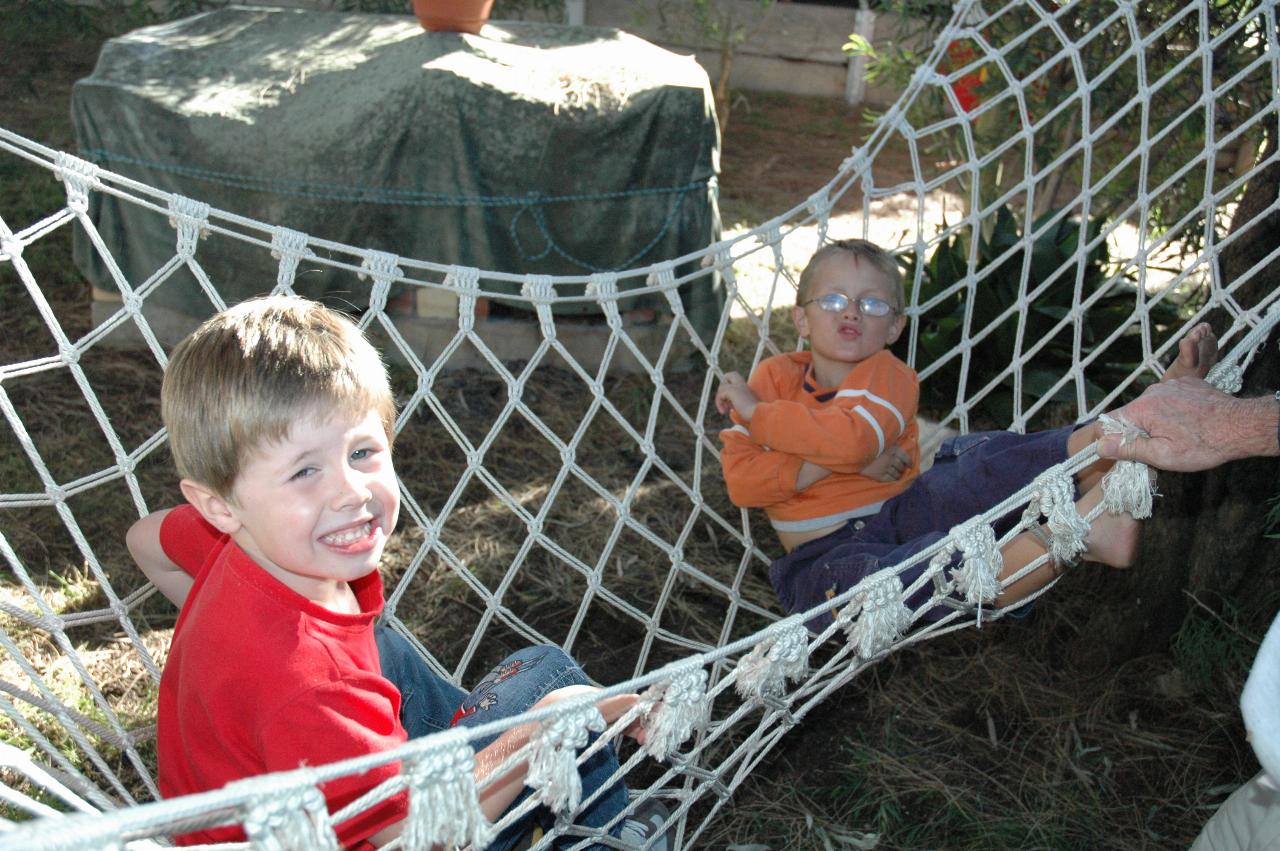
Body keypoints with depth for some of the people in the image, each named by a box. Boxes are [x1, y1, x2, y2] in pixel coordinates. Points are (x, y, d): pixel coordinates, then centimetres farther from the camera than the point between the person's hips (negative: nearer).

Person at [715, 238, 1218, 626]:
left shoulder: (888, 375, 0)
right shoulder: (776, 375, 6)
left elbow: (852, 435, -26)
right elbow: (740, 481, -7)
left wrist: (755, 411, -15)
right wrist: (832, 462, -17)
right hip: (829, 552, -2)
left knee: (989, 462, -25)